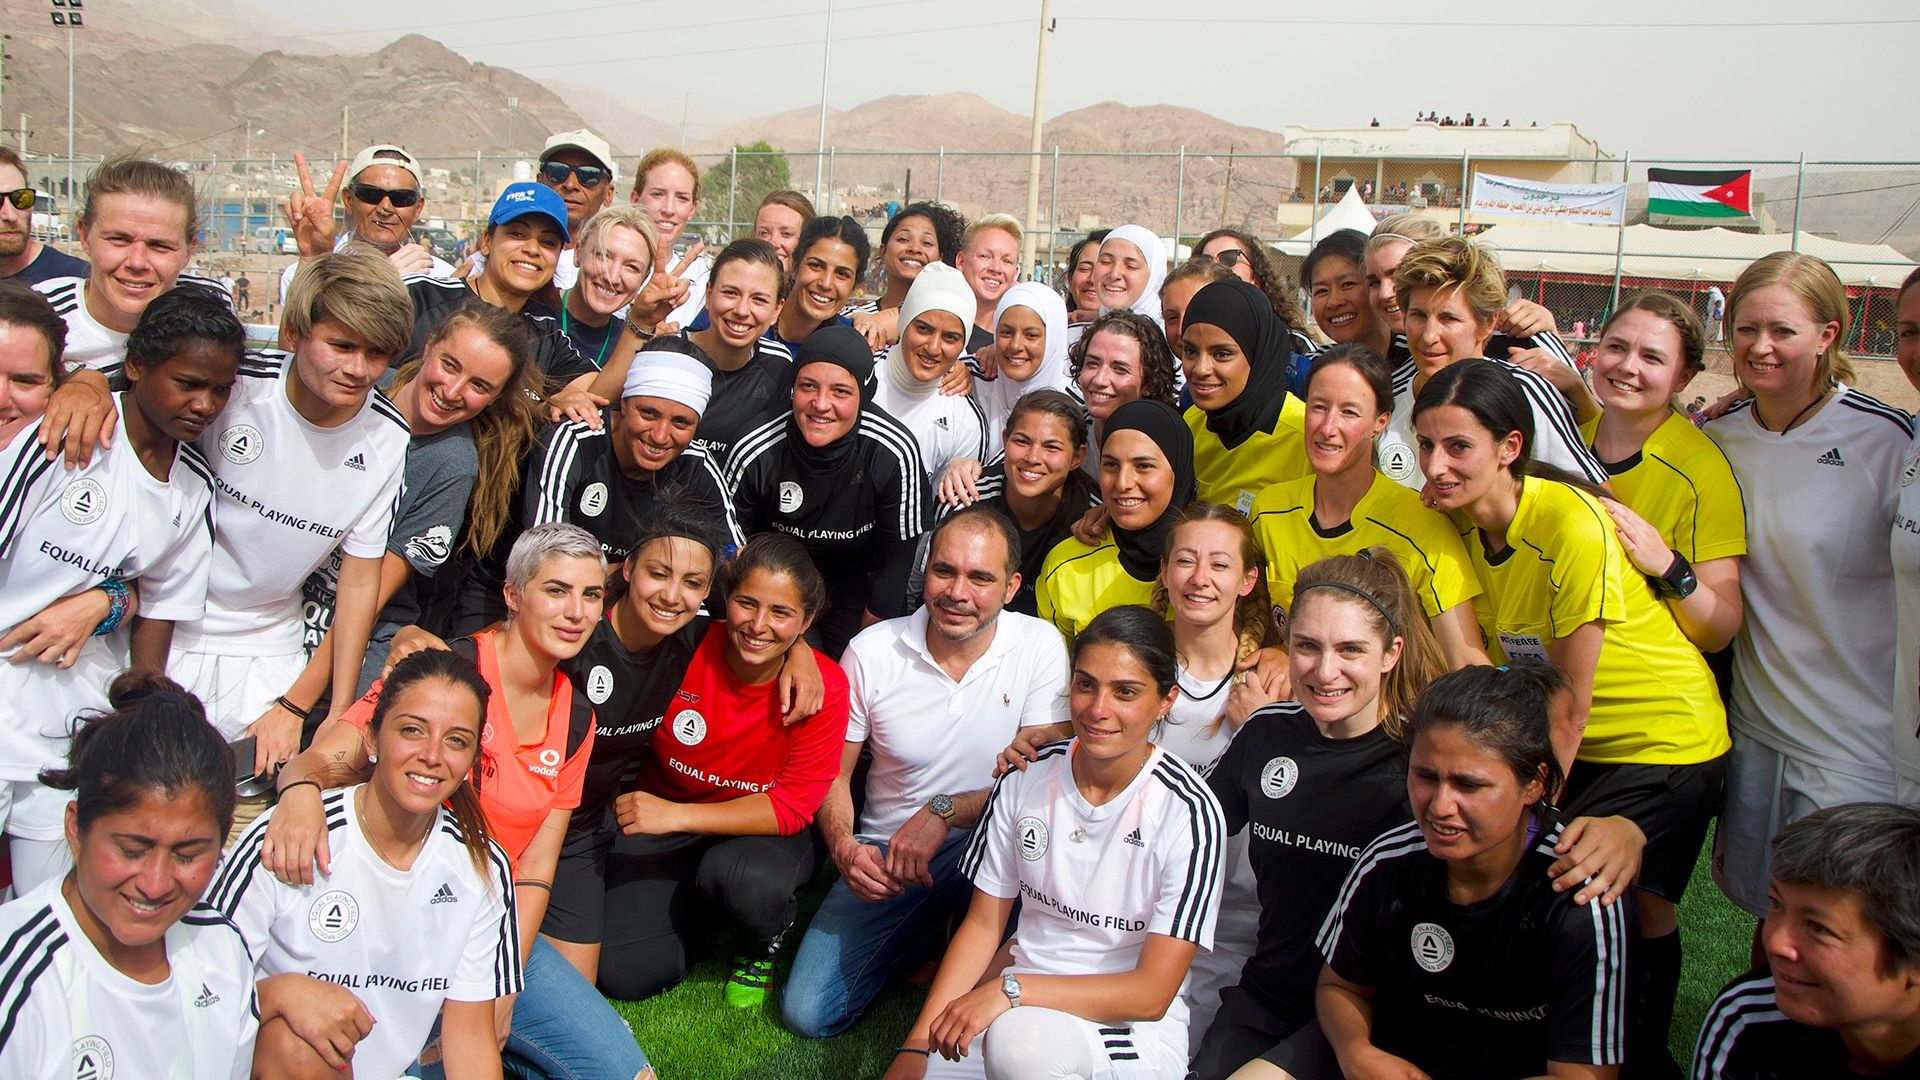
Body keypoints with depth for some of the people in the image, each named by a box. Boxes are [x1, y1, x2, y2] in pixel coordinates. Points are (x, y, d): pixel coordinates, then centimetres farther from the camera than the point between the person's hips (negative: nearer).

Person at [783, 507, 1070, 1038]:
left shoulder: (1040, 647, -10)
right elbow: (832, 772, 2)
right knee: (807, 1011, -11)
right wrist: (843, 846, -17)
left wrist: (945, 811, -24)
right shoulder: (871, 651, -7)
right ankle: (930, 934, 17)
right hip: (886, 853, 2)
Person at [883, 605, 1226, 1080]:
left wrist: (1011, 990, -22)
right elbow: (983, 924, 6)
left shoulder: (1187, 813, -14)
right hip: (1020, 1001, 4)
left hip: (1131, 1023, -4)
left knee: (1017, 1040, -36)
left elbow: (1151, 994, -14)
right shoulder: (1024, 780, -1)